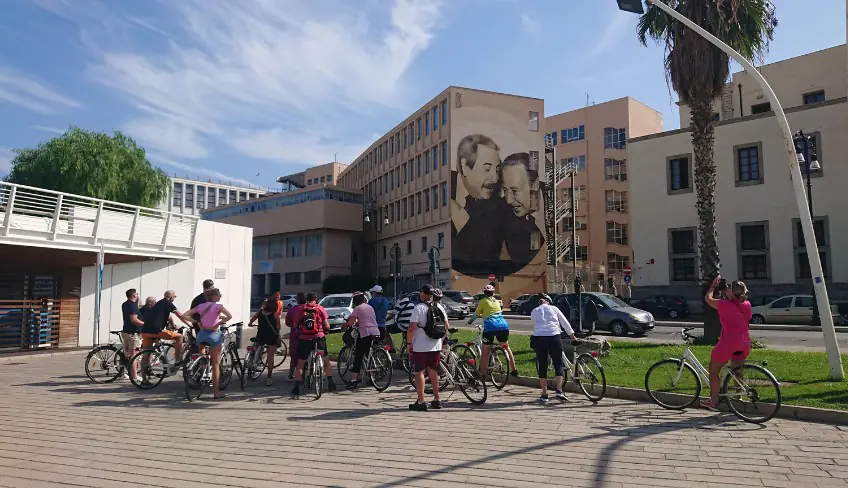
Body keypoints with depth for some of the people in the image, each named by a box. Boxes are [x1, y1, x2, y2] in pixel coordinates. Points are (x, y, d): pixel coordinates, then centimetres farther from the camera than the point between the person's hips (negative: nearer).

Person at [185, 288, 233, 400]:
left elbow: (184, 315, 6)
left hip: (201, 334, 4)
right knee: (215, 365, 4)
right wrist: (219, 323, -12)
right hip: (214, 335, -4)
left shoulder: (200, 306, 6)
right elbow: (229, 316, -24)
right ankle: (216, 392, 8)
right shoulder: (218, 306, -8)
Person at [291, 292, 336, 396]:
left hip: (304, 339, 0)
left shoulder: (301, 309, 4)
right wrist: (327, 330, 19)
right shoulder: (320, 308, 3)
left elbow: (295, 325, 3)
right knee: (326, 361, 17)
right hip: (319, 338, 0)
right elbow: (326, 325, -2)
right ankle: (331, 384, 17)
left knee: (300, 364, 13)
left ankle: (296, 387, 8)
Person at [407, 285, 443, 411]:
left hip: (420, 346, -6)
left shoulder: (418, 308, -12)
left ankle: (421, 402, 2)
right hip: (436, 346, 6)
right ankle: (436, 400, 21)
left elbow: (412, 327, -18)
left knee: (419, 373, 2)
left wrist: (408, 343, -8)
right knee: (433, 372, 16)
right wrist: (441, 340, 21)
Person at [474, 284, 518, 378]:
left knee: (485, 352, 5)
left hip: (490, 328, -4)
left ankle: (482, 374, 3)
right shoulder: (496, 301, 21)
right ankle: (513, 370, 25)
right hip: (503, 326, 4)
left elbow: (476, 314, 13)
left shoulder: (483, 301, 8)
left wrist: (471, 320, 33)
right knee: (506, 348, 23)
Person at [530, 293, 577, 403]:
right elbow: (565, 323, 17)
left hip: (539, 338, 1)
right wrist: (572, 335, 28)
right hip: (554, 337, -1)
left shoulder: (534, 312, 17)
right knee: (558, 364, 11)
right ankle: (559, 391, 0)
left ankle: (544, 395, 9)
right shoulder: (554, 309, 14)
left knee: (542, 366, 8)